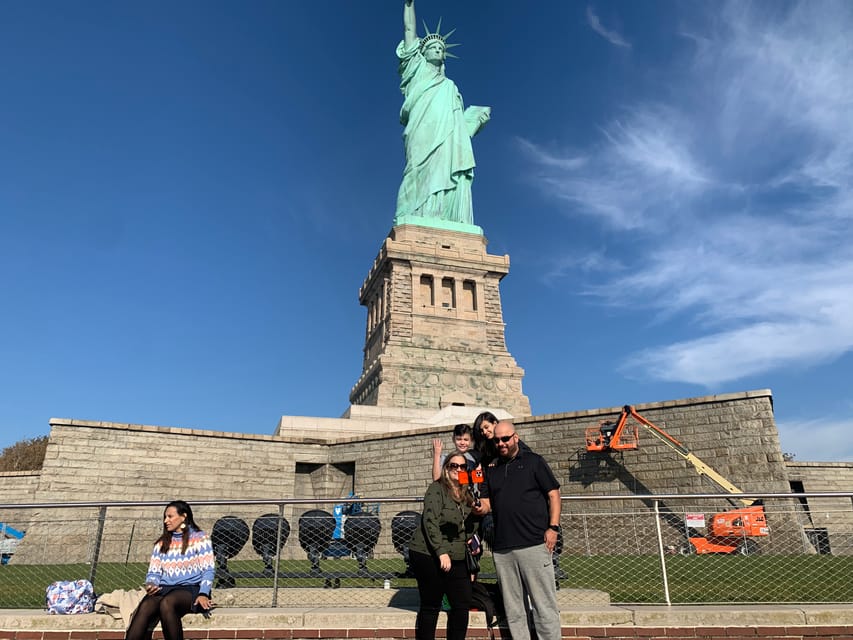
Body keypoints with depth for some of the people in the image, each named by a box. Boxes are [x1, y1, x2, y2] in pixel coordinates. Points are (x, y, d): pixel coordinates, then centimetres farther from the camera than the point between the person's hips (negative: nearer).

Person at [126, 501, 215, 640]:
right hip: (164, 589, 4)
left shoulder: (200, 538, 4)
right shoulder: (162, 543, 21)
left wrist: (203, 594, -19)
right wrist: (151, 584, -7)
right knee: (145, 607, -30)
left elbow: (208, 570, -2)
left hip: (191, 588, -4)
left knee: (166, 603, -36)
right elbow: (153, 572, 17)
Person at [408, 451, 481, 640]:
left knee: (463, 604, 3)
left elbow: (473, 524, 22)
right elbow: (430, 522, -17)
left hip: (457, 558, 6)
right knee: (431, 606, 2)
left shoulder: (468, 494, 11)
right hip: (429, 555, -6)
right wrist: (441, 552, -21)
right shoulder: (437, 489, -8)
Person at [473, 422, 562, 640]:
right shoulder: (491, 468, 16)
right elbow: (487, 503, 15)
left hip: (534, 545, -4)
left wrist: (553, 527, -9)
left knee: (544, 605, -1)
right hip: (502, 548, 4)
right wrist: (480, 508, -8)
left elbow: (553, 494, 1)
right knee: (513, 610, 10)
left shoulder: (534, 461, 4)